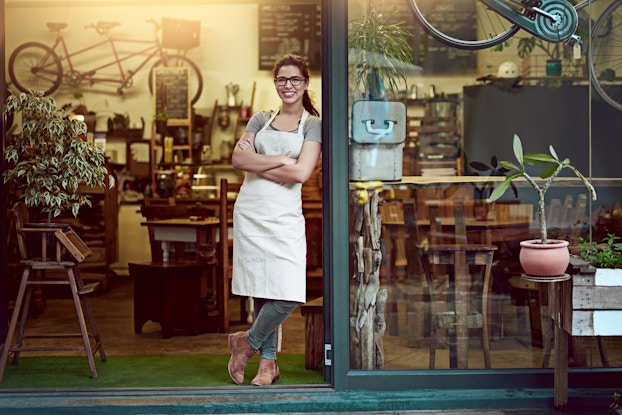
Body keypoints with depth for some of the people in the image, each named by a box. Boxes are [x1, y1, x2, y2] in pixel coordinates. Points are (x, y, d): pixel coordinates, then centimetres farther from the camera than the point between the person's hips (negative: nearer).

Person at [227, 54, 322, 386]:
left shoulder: (313, 124, 5)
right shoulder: (260, 119, 15)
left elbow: (300, 173, -10)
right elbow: (238, 159, 1)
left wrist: (256, 162, -5)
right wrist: (280, 160, -9)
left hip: (285, 216, -2)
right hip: (250, 212, 2)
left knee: (289, 295, -12)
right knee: (260, 289, 4)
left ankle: (248, 342, 12)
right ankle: (268, 362, 18)